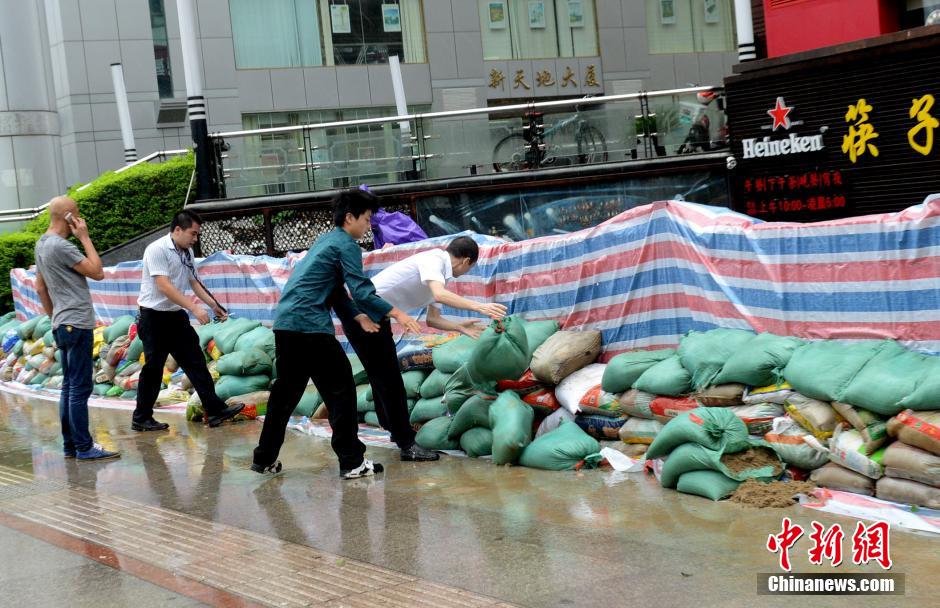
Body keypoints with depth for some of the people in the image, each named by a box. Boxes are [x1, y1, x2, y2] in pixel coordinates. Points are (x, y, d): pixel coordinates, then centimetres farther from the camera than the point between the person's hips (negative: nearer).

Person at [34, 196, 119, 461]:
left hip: (63, 326, 10)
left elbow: (40, 287, 21)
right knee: (80, 387, -7)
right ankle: (84, 447, -5)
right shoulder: (61, 246, -16)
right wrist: (85, 238, -9)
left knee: (70, 386, 13)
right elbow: (98, 272, -14)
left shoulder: (42, 244, 14)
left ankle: (70, 445, 18)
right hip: (77, 324, -10)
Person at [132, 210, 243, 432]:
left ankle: (215, 410, 3)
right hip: (154, 317, -8)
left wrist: (213, 305, 8)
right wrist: (194, 308, -28)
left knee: (196, 362, 3)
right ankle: (141, 418, 12)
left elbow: (194, 282, 18)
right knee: (153, 368, 0)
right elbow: (164, 287, -25)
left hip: (176, 316, 8)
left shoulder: (187, 252, 8)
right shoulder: (157, 250, -17)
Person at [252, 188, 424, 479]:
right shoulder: (346, 245, -5)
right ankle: (352, 462, 2)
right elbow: (362, 291, -13)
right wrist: (396, 314, -8)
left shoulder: (326, 241, 23)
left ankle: (265, 458, 23)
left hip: (285, 324, 9)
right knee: (340, 389, 0)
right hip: (310, 326, -9)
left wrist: (359, 316, 15)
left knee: (286, 391, 17)